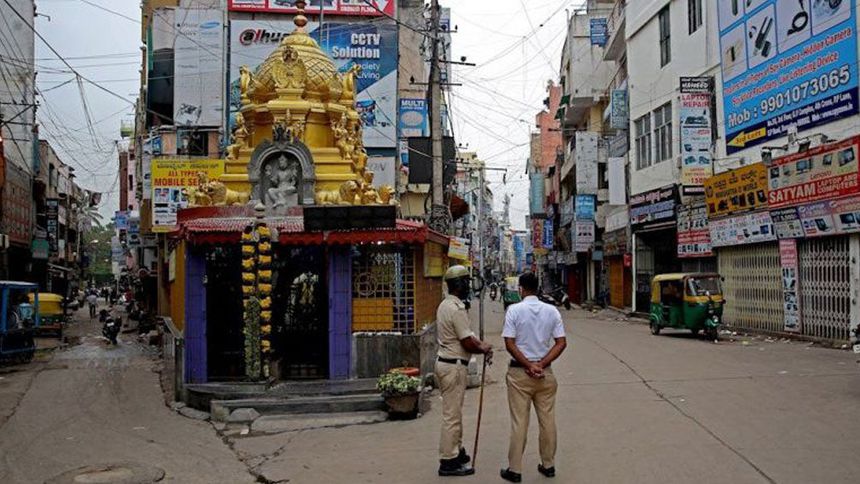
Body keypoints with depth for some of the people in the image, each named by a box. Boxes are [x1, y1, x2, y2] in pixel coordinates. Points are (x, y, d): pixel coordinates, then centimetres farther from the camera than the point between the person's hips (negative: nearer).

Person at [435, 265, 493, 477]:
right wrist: (484, 349, -3)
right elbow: (467, 343, -21)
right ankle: (448, 462, 5)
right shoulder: (457, 309, -21)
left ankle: (457, 451, 32)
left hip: (445, 362, 11)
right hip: (454, 366, -11)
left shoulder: (445, 304, 11)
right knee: (452, 414, -3)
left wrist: (480, 344, 2)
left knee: (454, 412, 20)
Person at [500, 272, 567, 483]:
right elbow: (561, 343, -4)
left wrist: (528, 365, -9)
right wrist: (541, 364, -8)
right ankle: (548, 465, 23)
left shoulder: (514, 310, -9)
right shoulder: (552, 311, 1)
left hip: (519, 372, -3)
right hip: (545, 373, 3)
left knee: (519, 422, 3)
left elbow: (509, 344, -13)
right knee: (547, 419, 13)